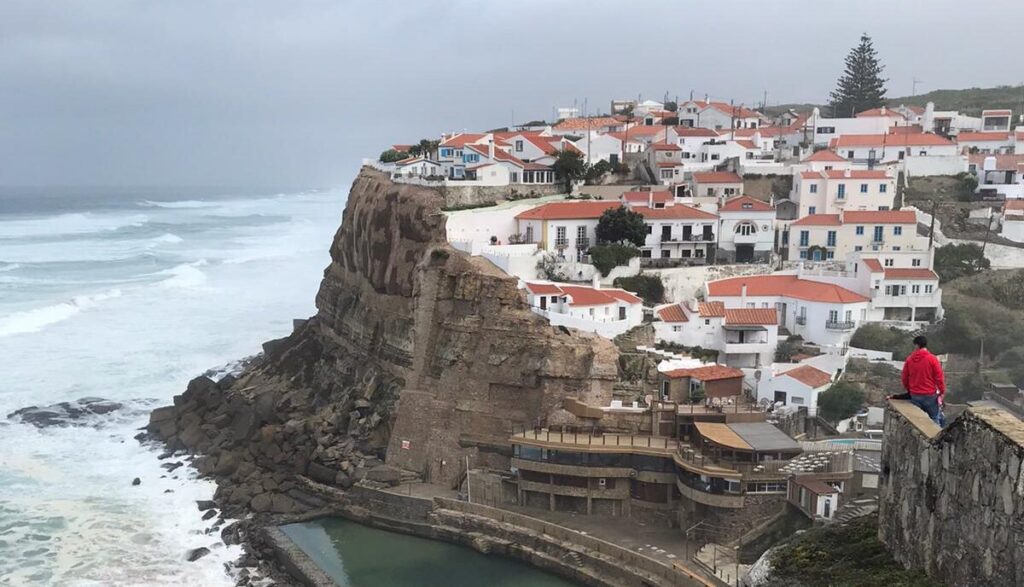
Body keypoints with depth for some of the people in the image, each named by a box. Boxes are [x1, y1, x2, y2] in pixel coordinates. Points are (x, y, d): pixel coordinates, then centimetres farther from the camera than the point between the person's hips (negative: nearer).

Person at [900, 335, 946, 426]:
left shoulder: (909, 359, 0)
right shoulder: (932, 359, -10)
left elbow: (905, 378, 8)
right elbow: (939, 377, -10)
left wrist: (909, 390, 23)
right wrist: (942, 392, -1)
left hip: (915, 395, 3)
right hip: (930, 395, -3)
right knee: (935, 418, 6)